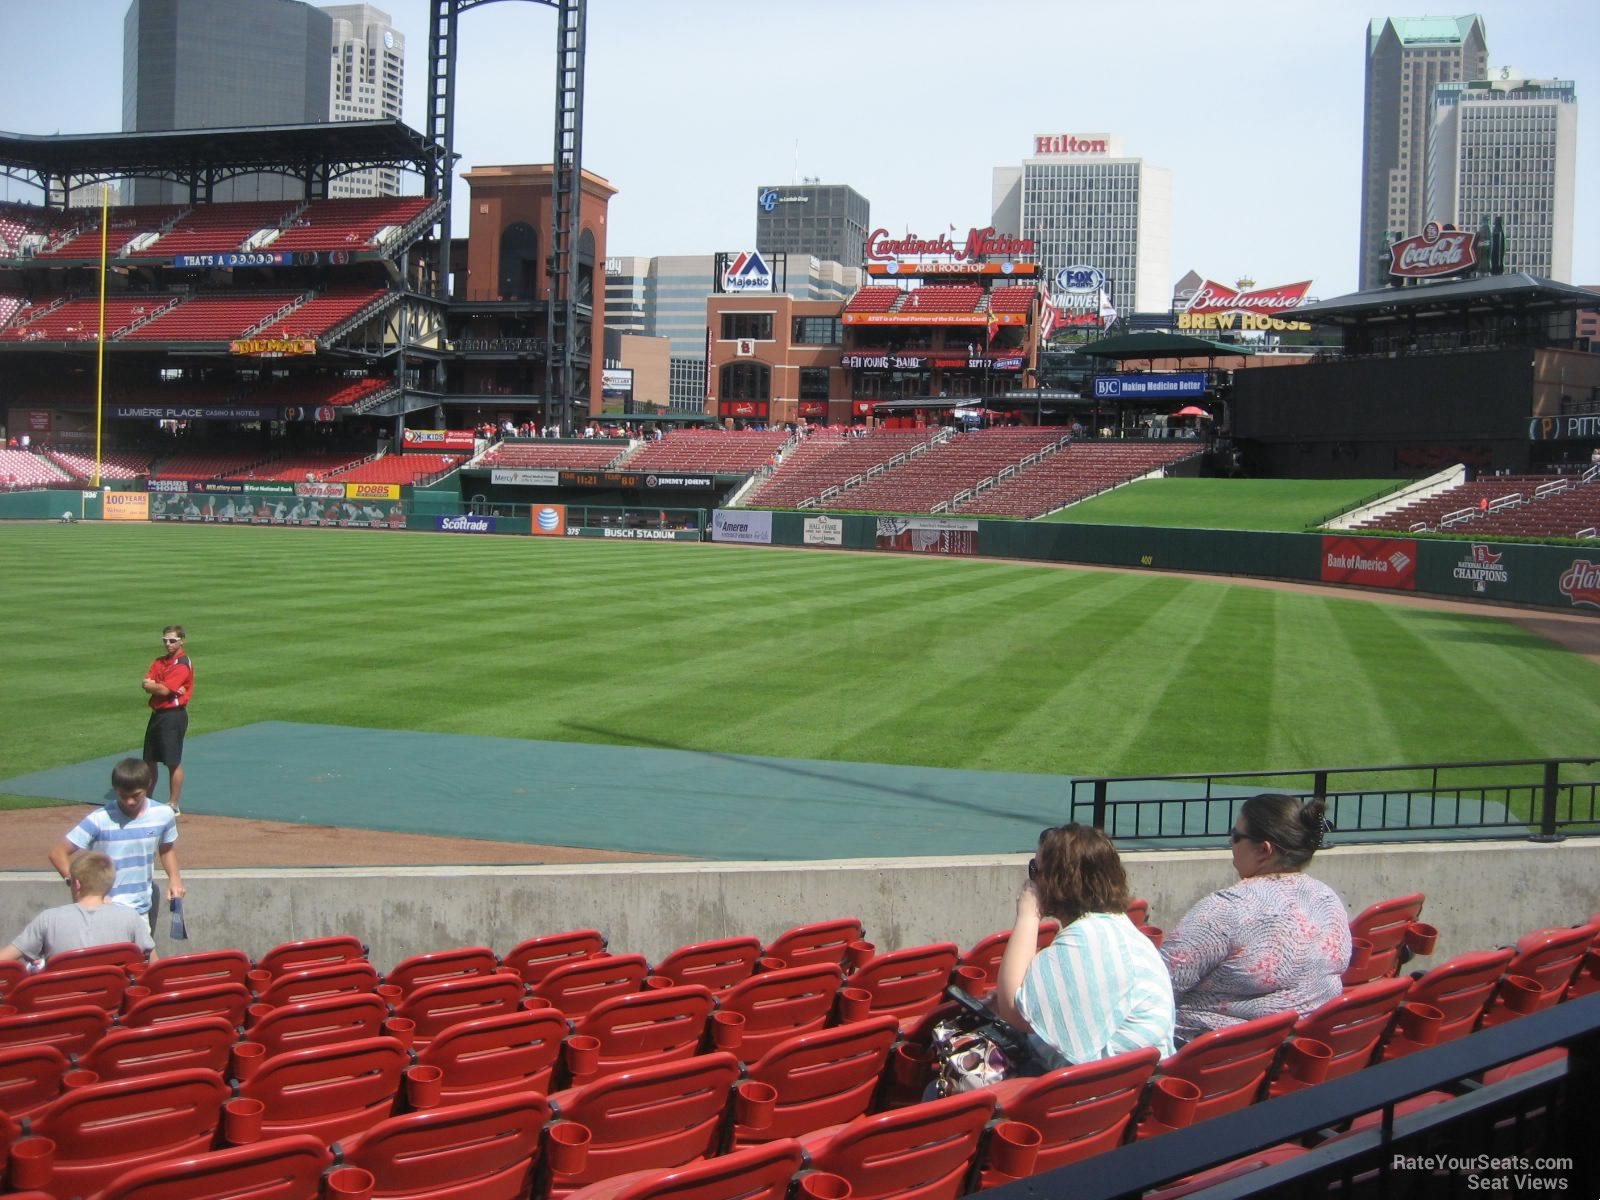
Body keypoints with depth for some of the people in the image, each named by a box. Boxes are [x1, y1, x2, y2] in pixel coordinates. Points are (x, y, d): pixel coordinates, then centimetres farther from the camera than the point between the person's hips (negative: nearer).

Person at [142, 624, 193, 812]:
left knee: (173, 762, -4)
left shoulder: (183, 664, -13)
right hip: (157, 714, 9)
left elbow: (164, 690, -20)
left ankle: (174, 804, 3)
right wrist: (167, 688, -15)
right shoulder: (160, 662, 14)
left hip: (174, 716, -9)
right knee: (150, 760, 17)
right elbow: (146, 684, 1)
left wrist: (152, 684, 0)